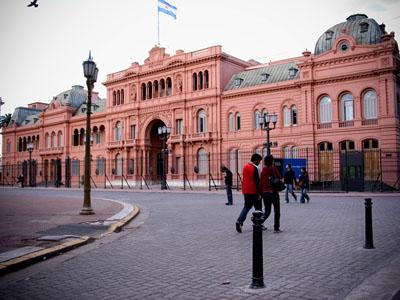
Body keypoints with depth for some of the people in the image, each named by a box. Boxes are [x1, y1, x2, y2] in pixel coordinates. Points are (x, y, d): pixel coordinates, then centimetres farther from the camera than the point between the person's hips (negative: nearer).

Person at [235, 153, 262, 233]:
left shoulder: (245, 166, 9)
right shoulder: (254, 168, -17)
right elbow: (257, 181, -18)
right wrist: (259, 193, -14)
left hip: (246, 191, 7)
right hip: (253, 192, -7)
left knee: (246, 207, 13)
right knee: (258, 208, 8)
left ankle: (239, 221, -4)